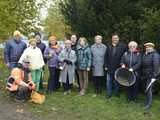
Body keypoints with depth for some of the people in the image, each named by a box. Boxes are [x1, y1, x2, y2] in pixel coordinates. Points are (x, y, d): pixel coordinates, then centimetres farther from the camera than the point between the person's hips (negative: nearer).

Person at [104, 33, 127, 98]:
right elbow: (106, 56, 5)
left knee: (117, 82, 11)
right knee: (108, 81, 8)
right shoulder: (108, 46, 3)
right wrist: (106, 66, 2)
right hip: (109, 68, 2)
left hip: (118, 68, -2)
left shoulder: (123, 46, -6)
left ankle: (117, 94, 27)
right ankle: (109, 94, 20)